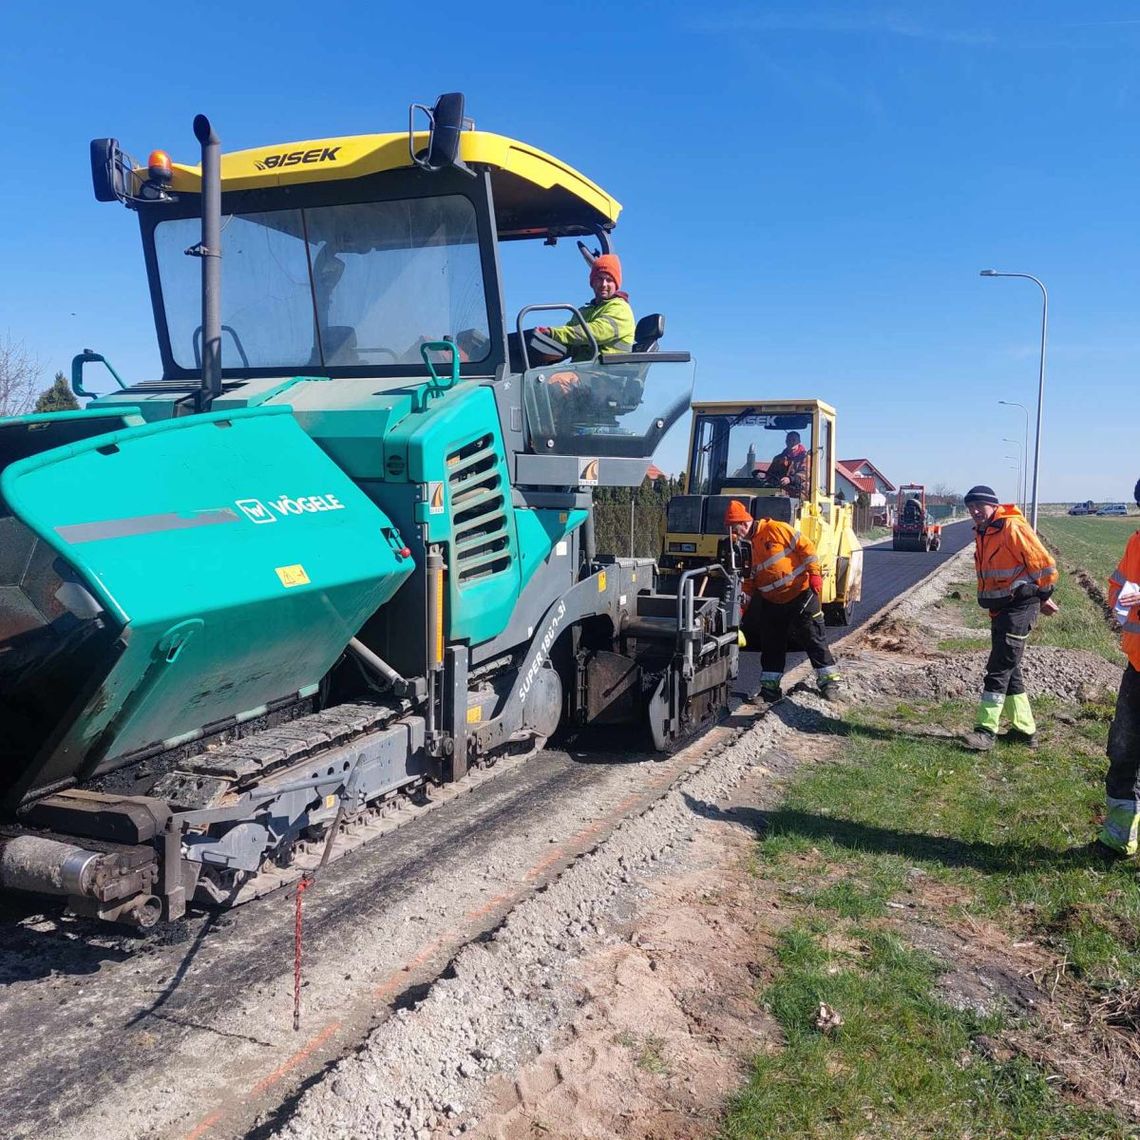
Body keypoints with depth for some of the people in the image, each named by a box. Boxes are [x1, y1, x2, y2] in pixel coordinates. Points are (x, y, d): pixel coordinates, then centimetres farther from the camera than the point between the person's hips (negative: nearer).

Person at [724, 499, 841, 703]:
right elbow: (751, 581, 11)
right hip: (771, 602, 7)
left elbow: (805, 546, -12)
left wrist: (814, 573, -15)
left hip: (801, 594, -6)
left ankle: (829, 681, 9)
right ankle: (770, 686, 17)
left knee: (813, 639, 0)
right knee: (771, 645, 8)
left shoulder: (775, 529, -13)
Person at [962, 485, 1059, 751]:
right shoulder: (982, 533, 11)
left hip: (1019, 607, -9)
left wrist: (1042, 598, -2)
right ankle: (1024, 729, 23)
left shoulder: (1013, 528, -16)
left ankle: (986, 730, -9)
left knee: (999, 667, -10)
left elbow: (1044, 565, -15)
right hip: (999, 609, 9)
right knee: (1008, 669, 13)